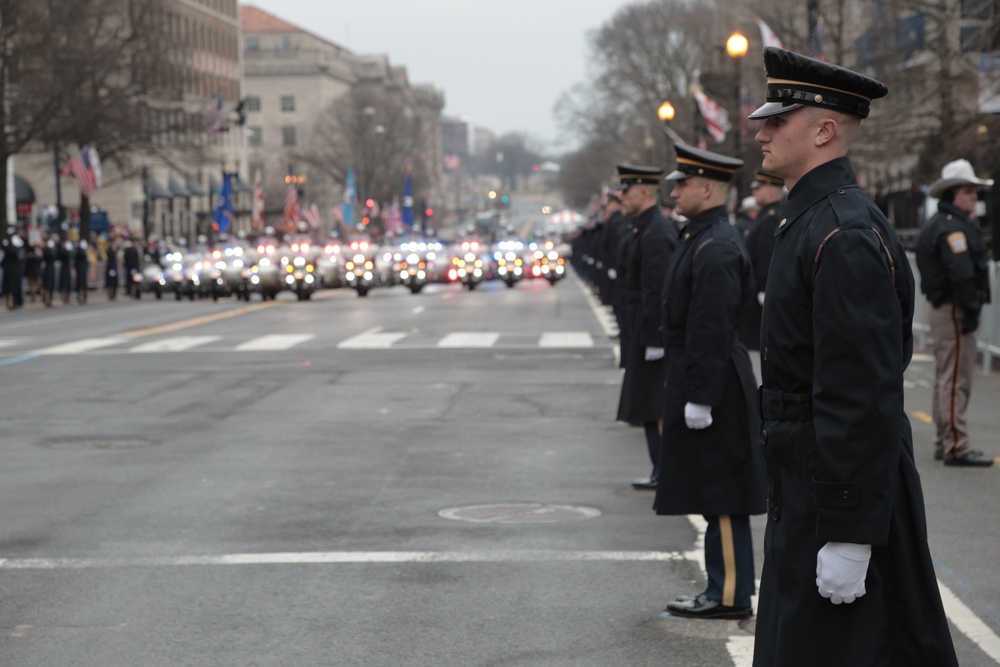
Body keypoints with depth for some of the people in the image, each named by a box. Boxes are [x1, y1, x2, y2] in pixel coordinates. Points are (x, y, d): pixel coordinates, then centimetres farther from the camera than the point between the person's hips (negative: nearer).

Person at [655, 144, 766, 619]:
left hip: (711, 386, -11)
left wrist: (699, 400, -23)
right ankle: (724, 588, 19)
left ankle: (729, 596, 2)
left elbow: (712, 331, -23)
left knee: (720, 495, -4)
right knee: (715, 495, 13)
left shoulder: (715, 249, -19)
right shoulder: (702, 238, 14)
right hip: (699, 381, 11)